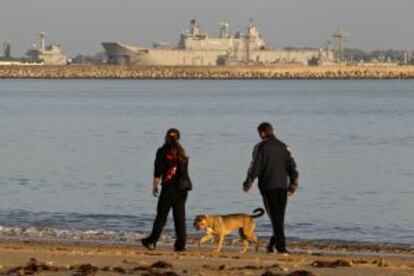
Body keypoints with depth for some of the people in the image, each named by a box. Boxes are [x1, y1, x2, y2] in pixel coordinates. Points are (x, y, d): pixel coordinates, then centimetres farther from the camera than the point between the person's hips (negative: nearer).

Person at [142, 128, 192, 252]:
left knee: (161, 215, 1)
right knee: (180, 216, 6)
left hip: (169, 187, -4)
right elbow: (184, 170, 12)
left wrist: (155, 186, -2)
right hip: (182, 187, 4)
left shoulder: (163, 151, -5)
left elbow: (158, 171, -8)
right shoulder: (181, 152, 10)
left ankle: (152, 241, 2)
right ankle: (180, 244, 3)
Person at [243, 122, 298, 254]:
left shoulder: (261, 147, -6)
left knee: (275, 217, -3)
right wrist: (293, 184, 16)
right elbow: (292, 166, 8)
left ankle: (281, 246, -10)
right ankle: (273, 244, 17)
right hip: (282, 186, 4)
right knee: (280, 217, 12)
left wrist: (248, 184, 4)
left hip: (268, 186, -4)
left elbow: (255, 168, -7)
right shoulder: (283, 147, 8)